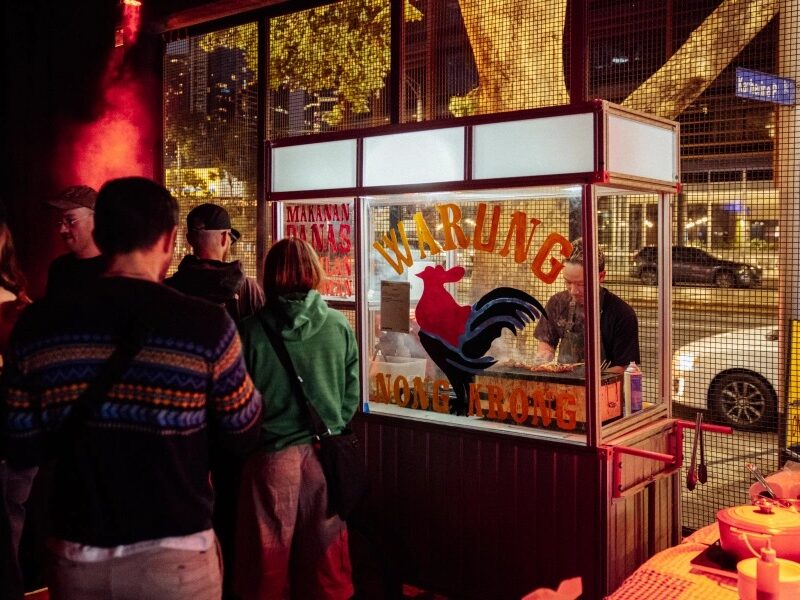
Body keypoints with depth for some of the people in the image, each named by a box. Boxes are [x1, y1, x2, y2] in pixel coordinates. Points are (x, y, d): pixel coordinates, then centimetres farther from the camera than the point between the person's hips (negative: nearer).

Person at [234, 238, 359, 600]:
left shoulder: (251, 330, -11)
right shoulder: (338, 326, -7)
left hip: (271, 453, -1)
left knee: (269, 557, 14)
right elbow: (352, 393, 0)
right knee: (324, 555, 15)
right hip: (325, 452, 1)